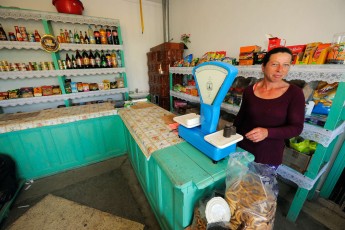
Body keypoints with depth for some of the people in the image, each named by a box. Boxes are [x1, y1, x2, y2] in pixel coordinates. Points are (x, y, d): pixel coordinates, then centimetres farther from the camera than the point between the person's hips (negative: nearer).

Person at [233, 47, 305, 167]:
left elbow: (296, 128, -9)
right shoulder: (249, 90, -3)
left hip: (270, 155, -1)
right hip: (242, 147, 2)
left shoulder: (295, 93, -7)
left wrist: (267, 132, -27)